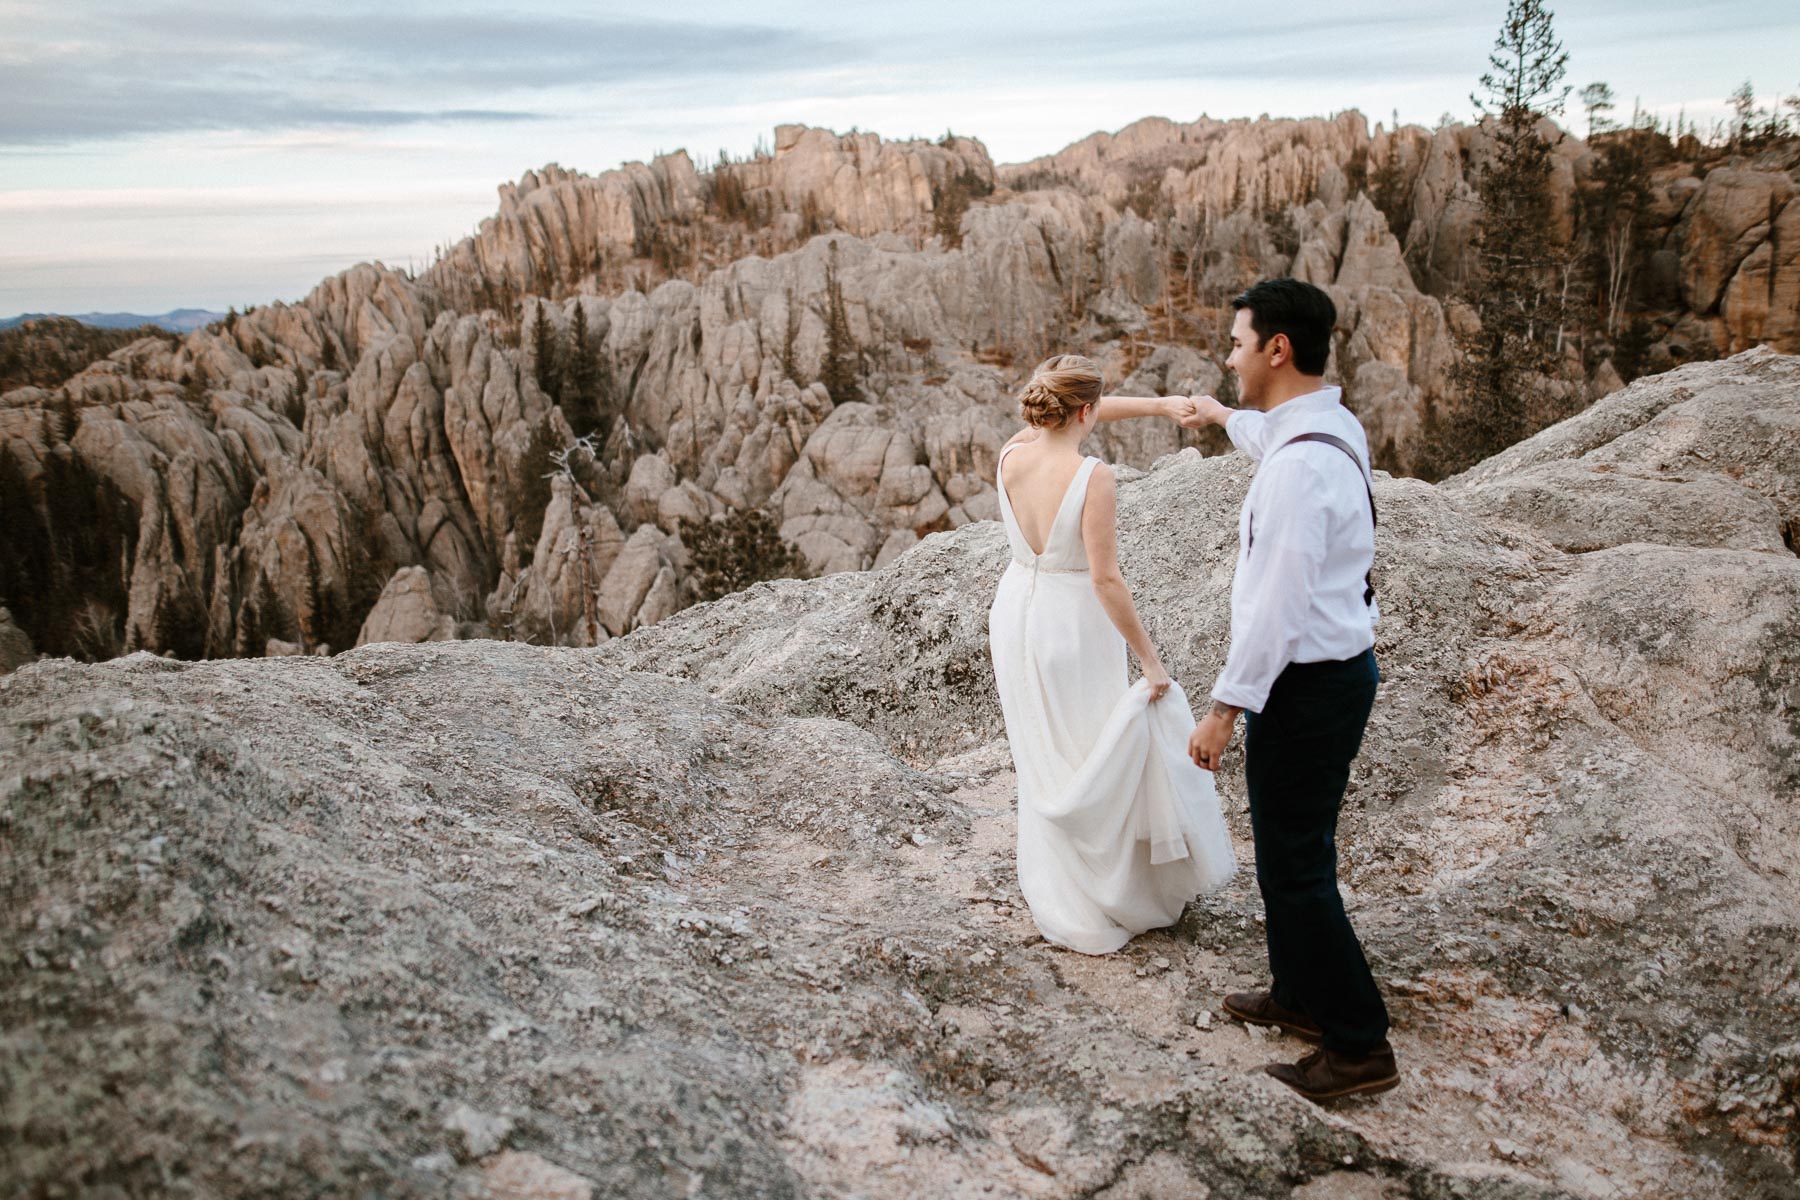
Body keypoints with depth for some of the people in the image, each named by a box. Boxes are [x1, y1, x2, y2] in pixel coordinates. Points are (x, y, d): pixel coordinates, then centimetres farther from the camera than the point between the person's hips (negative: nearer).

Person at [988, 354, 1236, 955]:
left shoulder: (1011, 457, -6)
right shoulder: (1092, 477, -24)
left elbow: (1071, 418, 13)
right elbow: (1105, 579, -23)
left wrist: (1157, 404, 17)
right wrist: (1151, 660, -15)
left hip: (1016, 613, 6)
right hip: (1074, 621, -6)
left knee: (1041, 759, 19)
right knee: (1095, 762, 11)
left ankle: (1058, 902, 33)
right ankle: (1106, 900, 24)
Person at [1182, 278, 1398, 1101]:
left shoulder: (1299, 465, -26)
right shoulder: (1327, 429, 7)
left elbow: (1278, 602, -27)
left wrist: (1228, 704, -21)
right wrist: (1226, 418, 52)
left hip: (1308, 685, -10)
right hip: (1334, 668, 10)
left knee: (1295, 869, 0)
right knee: (1291, 851, 22)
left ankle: (1359, 1046, 11)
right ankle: (1300, 995, 38)